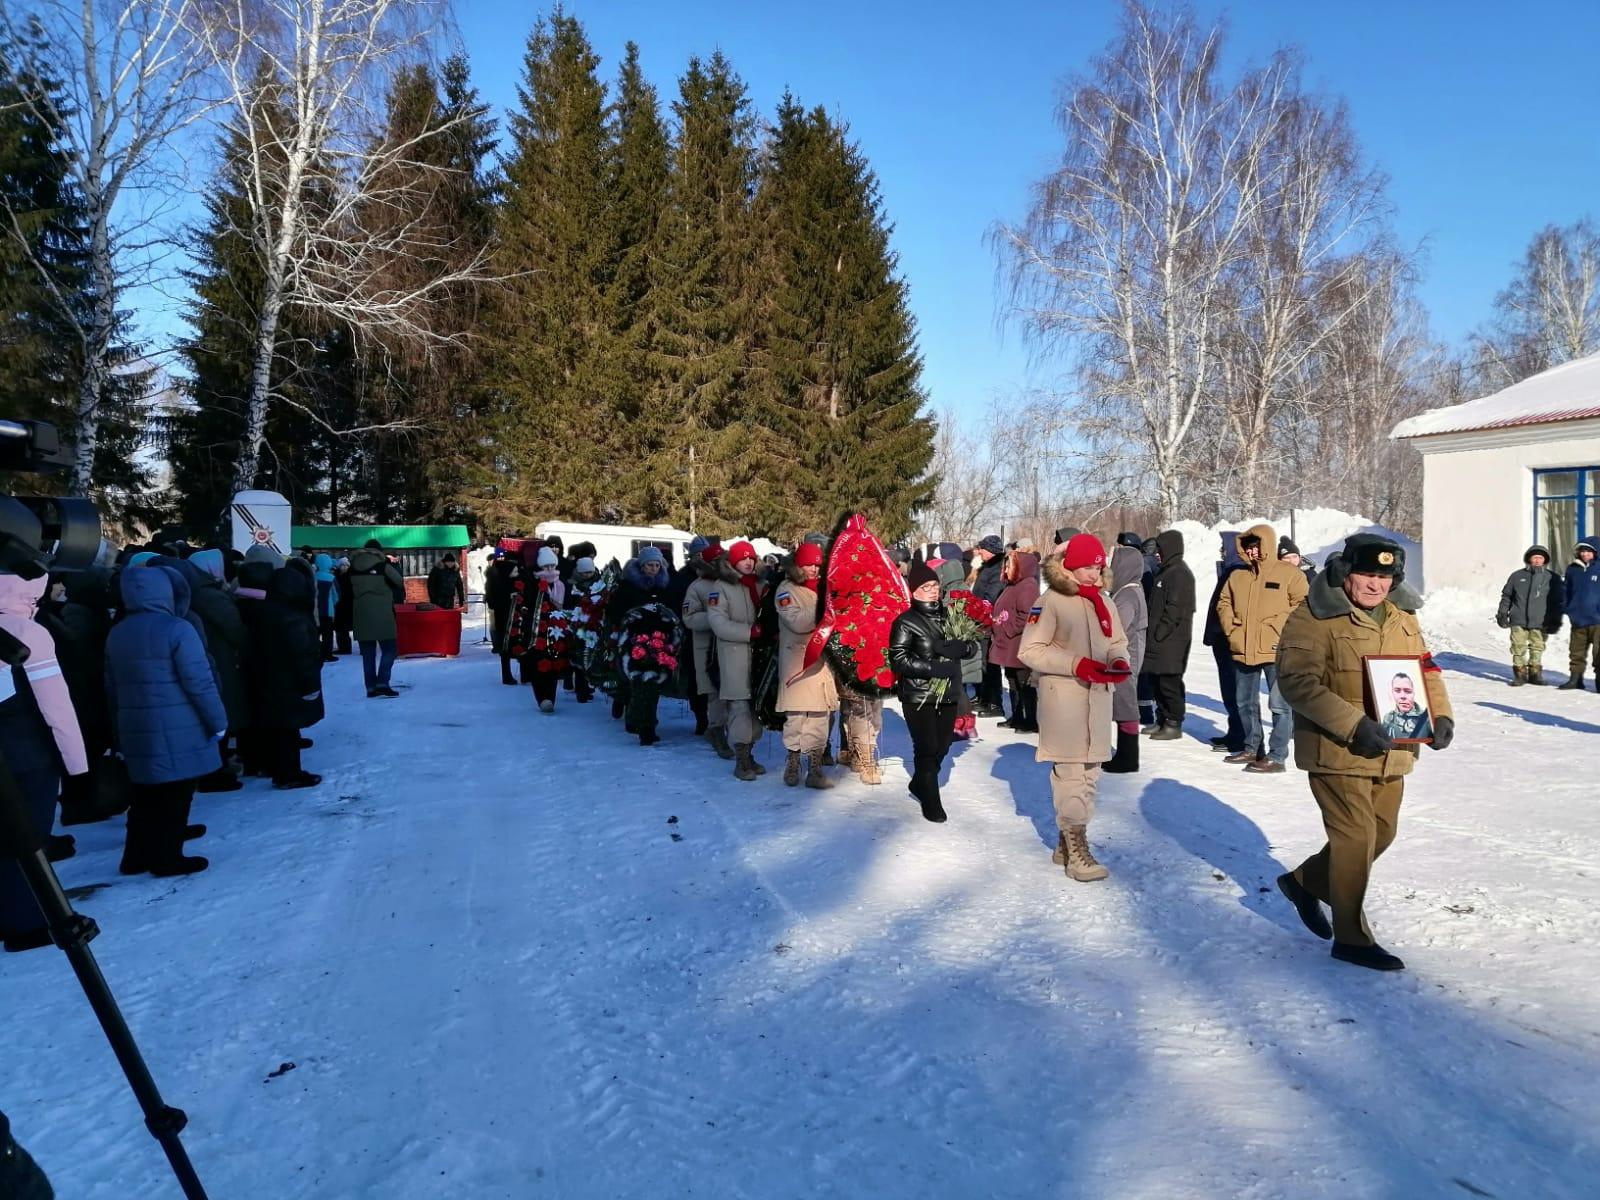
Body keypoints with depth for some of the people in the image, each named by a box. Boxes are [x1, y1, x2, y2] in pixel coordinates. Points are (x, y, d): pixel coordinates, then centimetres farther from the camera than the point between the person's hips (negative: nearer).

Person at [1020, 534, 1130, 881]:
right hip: (1062, 698, -7)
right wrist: (1078, 664, -19)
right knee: (1071, 774, -8)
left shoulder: (1103, 603, 13)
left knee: (1090, 774, 11)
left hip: (1098, 697, 7)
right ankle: (1077, 852, -2)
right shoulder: (1050, 601, -8)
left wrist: (1119, 661, -3)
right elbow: (1030, 650, -12)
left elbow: (1118, 642, 21)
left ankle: (1067, 842, 22)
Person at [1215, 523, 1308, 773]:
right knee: (1245, 703, 16)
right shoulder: (1238, 575, 11)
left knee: (1279, 704, -5)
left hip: (1276, 651, -6)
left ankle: (1277, 756, 0)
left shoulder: (1289, 572, -4)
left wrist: (1281, 629, -14)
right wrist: (1231, 628, 5)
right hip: (1243, 650, 6)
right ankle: (1252, 748, 30)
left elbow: (1303, 605, -9)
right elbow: (1224, 603, 19)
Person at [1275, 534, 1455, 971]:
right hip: (1337, 751, -8)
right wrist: (1352, 724, -29)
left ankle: (1305, 881, 39)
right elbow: (1297, 682, -22)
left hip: (1391, 752, 8)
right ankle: (1351, 937, 13)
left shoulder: (1402, 616, 10)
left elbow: (1425, 670, 19)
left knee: (1380, 834, 17)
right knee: (1356, 837, -4)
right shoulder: (1314, 618, -15)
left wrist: (1441, 714, 0)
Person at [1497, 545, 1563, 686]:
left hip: (1540, 622, 0)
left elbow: (1558, 600, 8)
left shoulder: (1553, 578, 7)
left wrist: (1555, 621, 3)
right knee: (1518, 647, -1)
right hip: (1518, 621, 0)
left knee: (1537, 647, 3)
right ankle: (1519, 673, 7)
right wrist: (1502, 614, 7)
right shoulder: (1517, 576, 7)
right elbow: (1506, 596, 12)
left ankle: (1535, 673, 15)